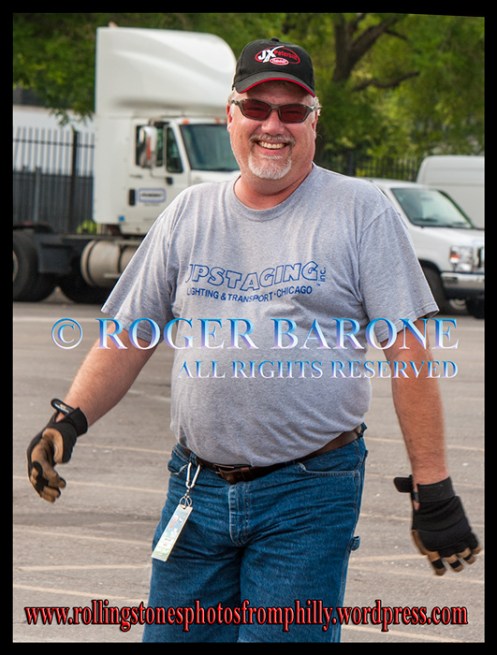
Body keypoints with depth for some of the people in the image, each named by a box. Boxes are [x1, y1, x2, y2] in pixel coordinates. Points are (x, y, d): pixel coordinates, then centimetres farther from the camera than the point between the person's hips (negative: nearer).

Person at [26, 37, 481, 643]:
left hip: (310, 499, -4)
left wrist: (432, 488, -9)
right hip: (196, 490, 4)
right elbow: (129, 338, 14)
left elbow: (408, 350, -4)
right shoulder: (189, 214, 11)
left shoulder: (360, 212, -1)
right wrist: (70, 418, -3)